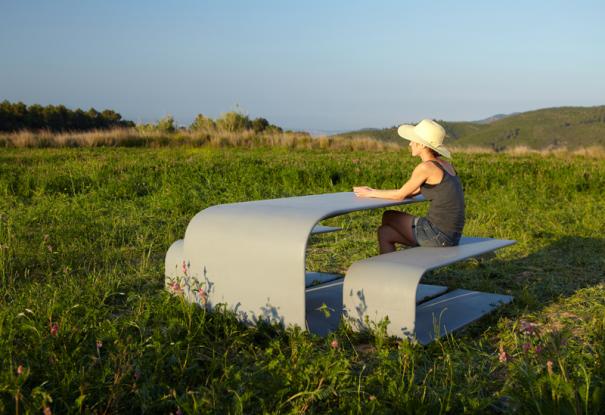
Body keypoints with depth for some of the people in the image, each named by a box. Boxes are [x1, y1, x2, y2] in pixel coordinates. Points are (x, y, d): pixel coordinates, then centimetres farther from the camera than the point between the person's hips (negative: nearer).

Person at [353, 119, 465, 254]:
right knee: (385, 232, 17)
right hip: (451, 234, 7)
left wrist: (371, 194, 11)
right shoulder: (444, 164, 10)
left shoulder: (426, 167, -15)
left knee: (388, 217, 14)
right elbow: (412, 192, 17)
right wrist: (375, 192, 16)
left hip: (438, 235, -7)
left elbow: (400, 195, -3)